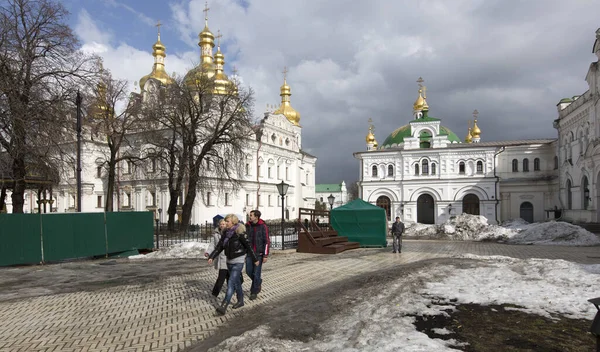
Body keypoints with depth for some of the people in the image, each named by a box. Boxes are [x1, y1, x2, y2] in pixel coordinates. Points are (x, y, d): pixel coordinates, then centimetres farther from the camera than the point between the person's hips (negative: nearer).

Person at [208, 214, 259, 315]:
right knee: (236, 282, 17)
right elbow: (219, 246, 2)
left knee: (231, 283, -13)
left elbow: (248, 246, -11)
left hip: (238, 262, -7)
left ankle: (223, 306, -16)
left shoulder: (239, 233, -16)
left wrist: (255, 259, -5)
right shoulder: (226, 233, 3)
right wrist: (211, 257, -9)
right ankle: (240, 301, 33)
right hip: (229, 261, 7)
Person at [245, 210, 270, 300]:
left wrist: (265, 255, -14)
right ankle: (259, 282, 33)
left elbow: (266, 241, -11)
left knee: (256, 272, -1)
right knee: (249, 271, 5)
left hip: (259, 253, -4)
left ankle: (254, 292, 15)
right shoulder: (247, 226, 3)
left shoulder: (263, 226, -10)